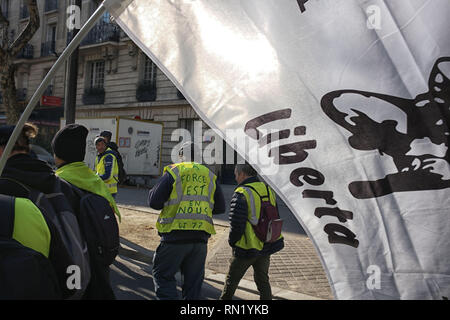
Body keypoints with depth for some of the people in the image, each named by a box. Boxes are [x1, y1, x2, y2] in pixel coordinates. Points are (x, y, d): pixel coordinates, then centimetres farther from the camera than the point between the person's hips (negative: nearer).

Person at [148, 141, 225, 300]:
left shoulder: (173, 172, -1)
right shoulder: (210, 176, 11)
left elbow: (154, 202, -3)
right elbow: (220, 208, 15)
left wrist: (152, 191, 18)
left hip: (175, 236, -4)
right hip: (200, 238, 4)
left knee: (162, 275, 9)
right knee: (193, 280, 15)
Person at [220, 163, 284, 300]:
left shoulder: (241, 194, -19)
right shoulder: (268, 189, 3)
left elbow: (236, 224, -21)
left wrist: (232, 241, -2)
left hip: (247, 248, -6)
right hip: (267, 246, 6)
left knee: (232, 280, 15)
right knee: (262, 280, 19)